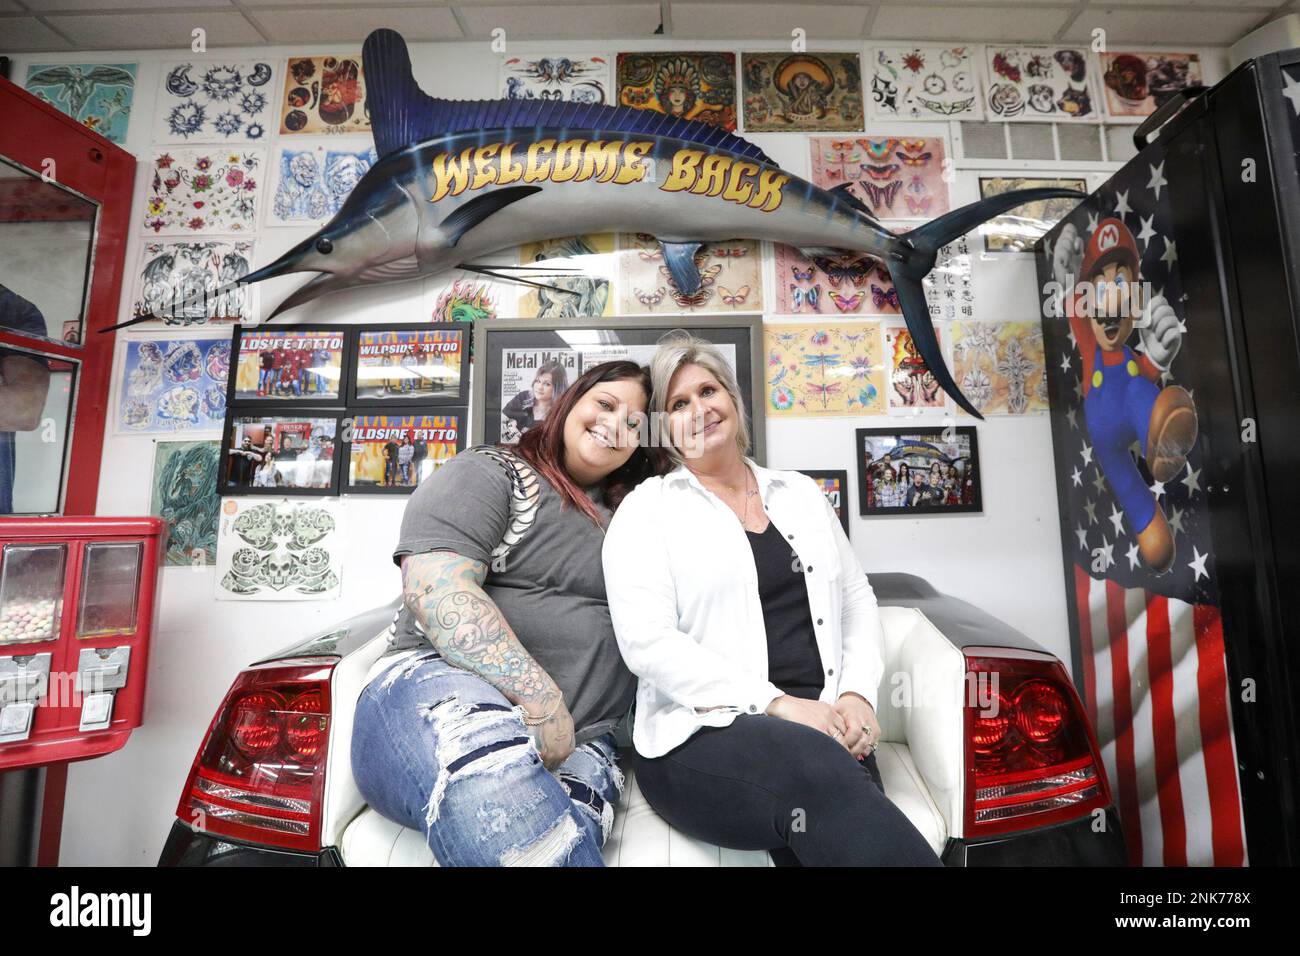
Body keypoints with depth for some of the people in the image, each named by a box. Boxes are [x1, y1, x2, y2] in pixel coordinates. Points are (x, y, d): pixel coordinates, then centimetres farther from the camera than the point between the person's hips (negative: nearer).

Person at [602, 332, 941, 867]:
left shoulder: (801, 493, 16)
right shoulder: (647, 509, 0)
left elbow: (857, 598, 18)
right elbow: (647, 641, -10)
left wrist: (859, 694, 0)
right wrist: (777, 704, -15)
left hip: (824, 729, 4)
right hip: (702, 735, -3)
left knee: (844, 832, -28)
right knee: (819, 770, -33)